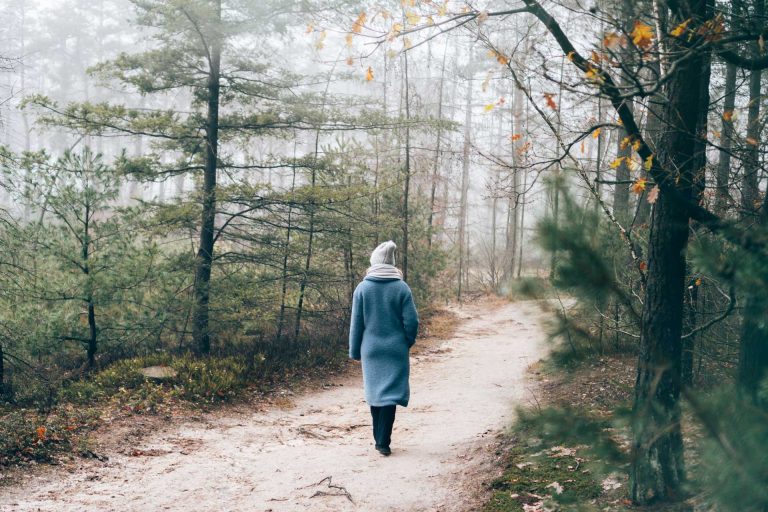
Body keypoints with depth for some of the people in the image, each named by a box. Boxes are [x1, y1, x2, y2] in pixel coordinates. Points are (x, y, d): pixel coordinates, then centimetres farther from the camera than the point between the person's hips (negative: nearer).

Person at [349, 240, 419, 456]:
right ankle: (383, 441, -5)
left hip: (371, 349, 1)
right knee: (390, 393, 2)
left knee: (374, 392, 14)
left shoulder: (362, 288, -4)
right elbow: (411, 321, -6)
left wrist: (355, 351, 8)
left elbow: (356, 323, -1)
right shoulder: (402, 288, -6)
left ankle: (380, 438, 23)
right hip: (395, 350, -1)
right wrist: (407, 343, 11)